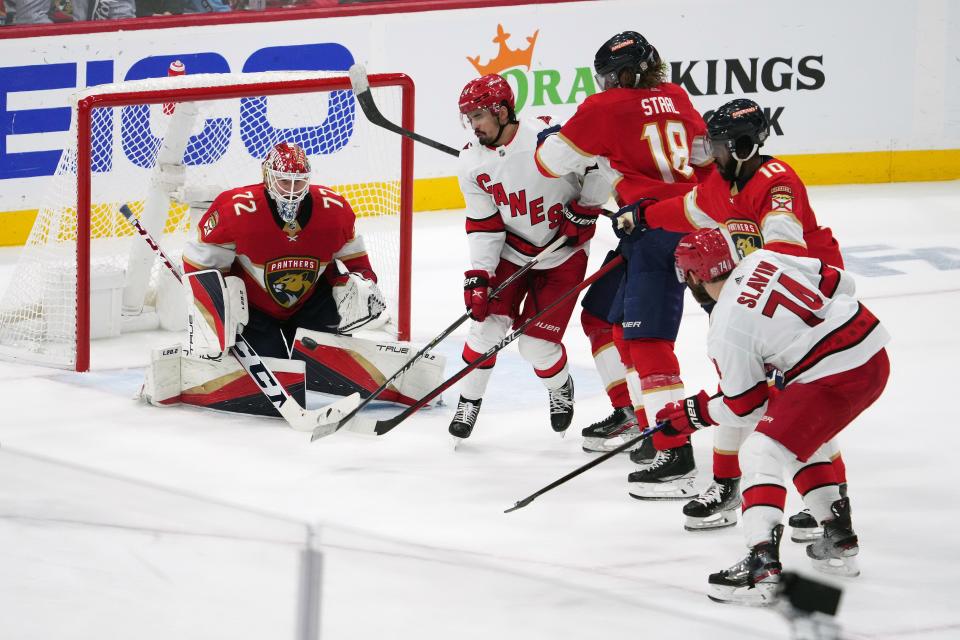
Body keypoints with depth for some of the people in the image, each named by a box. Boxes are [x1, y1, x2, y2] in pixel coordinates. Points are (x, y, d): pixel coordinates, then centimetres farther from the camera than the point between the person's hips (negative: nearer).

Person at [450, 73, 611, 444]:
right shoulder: (472, 163, -8)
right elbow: (483, 225, -5)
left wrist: (586, 210, -12)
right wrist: (477, 276, -13)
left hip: (563, 255, -4)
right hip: (511, 254, 4)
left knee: (536, 344, -6)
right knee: (488, 322, -11)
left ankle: (560, 387, 27)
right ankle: (469, 401, 9)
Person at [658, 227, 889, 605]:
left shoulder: (727, 329, -10)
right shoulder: (764, 259, 8)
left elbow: (746, 407, -1)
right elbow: (838, 283, 14)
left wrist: (693, 414, 14)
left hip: (833, 378, -9)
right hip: (874, 356, 9)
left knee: (761, 453, -8)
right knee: (801, 439, 29)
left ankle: (762, 566, -23)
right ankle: (839, 541, 33)